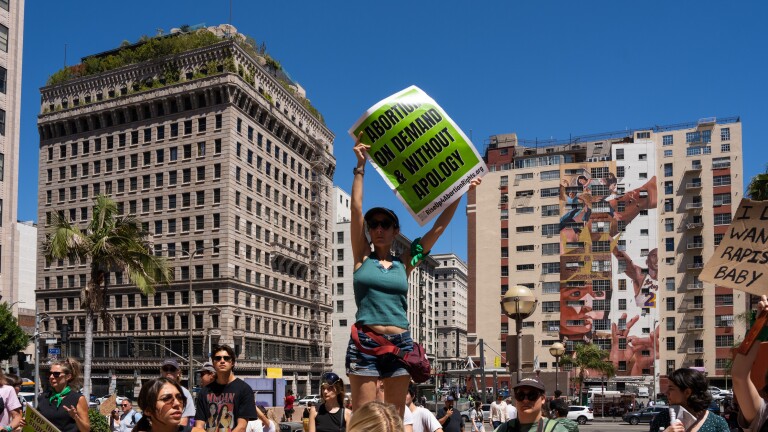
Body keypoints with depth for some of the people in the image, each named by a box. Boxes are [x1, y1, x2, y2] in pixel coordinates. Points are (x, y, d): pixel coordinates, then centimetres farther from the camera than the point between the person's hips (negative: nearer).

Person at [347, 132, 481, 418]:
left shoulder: (404, 263, 10)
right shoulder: (362, 258, 6)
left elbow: (438, 227, 10)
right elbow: (356, 208, 0)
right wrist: (360, 165, -3)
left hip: (399, 344, 2)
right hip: (364, 344, -2)